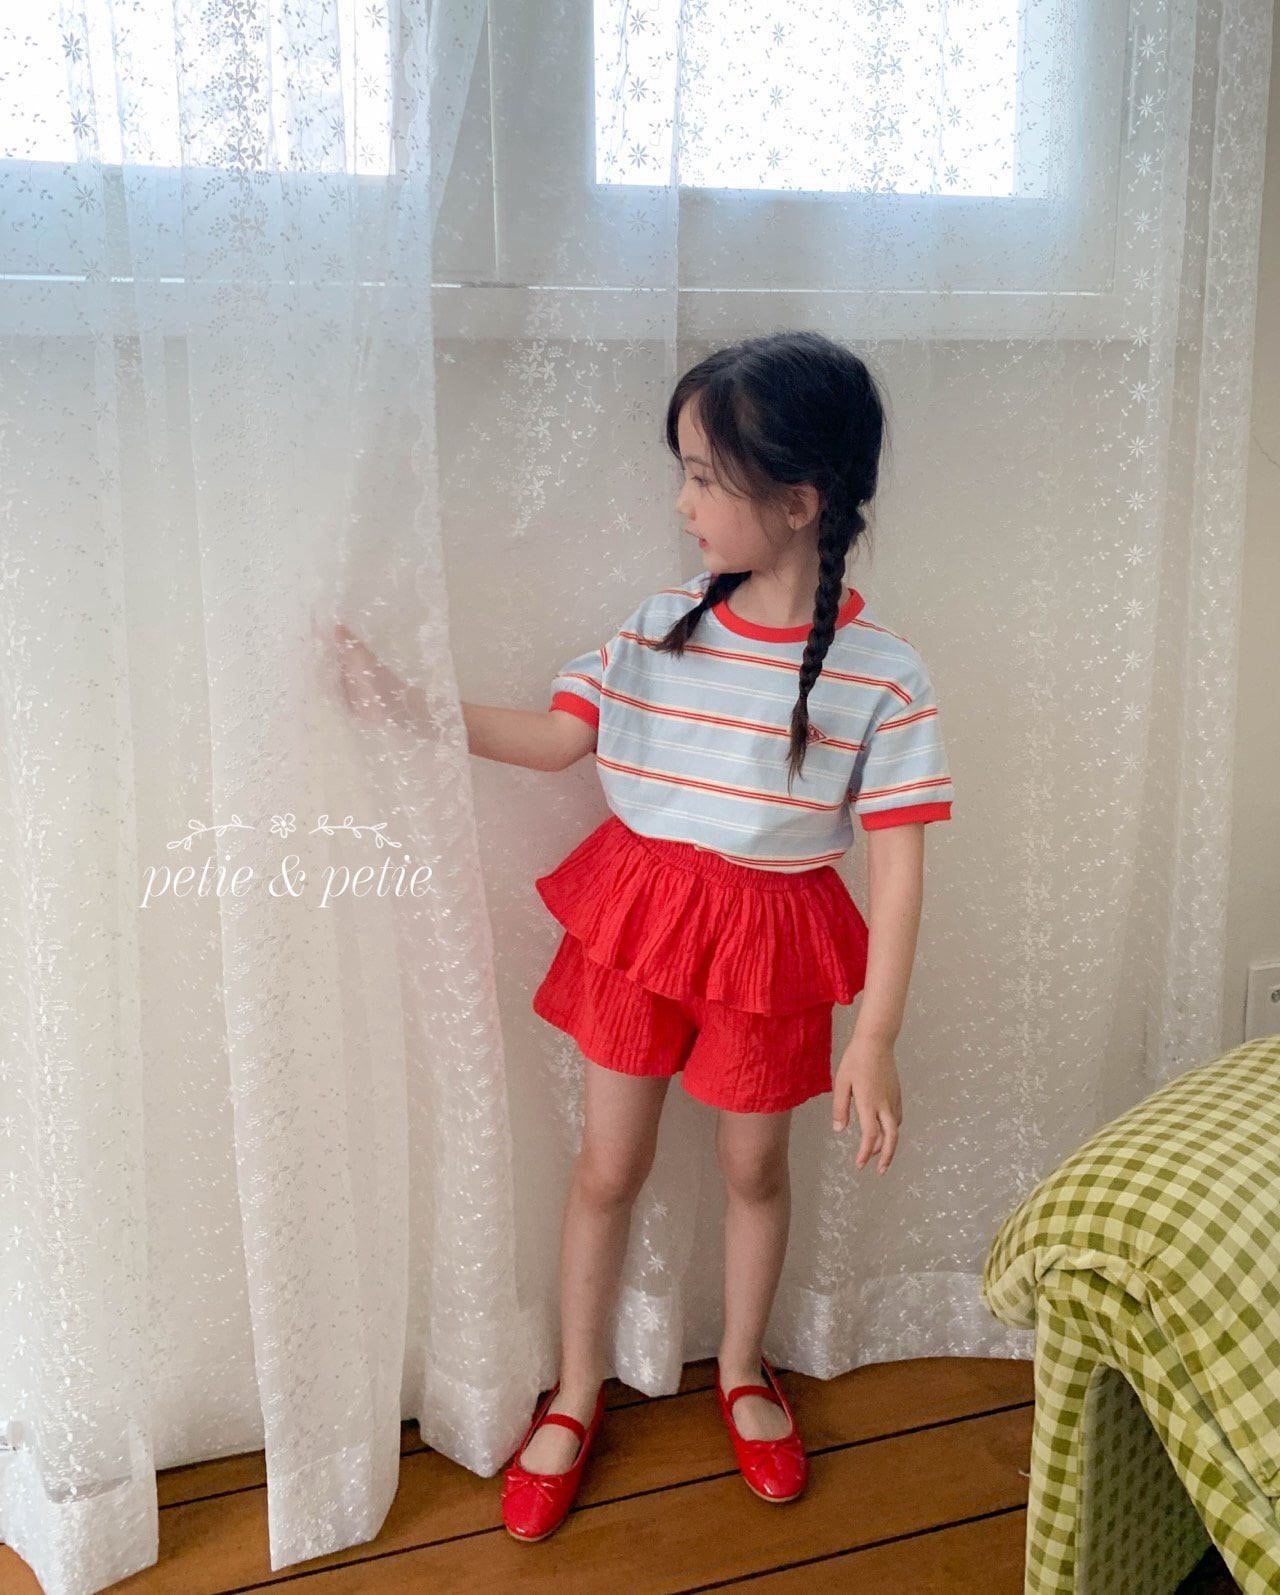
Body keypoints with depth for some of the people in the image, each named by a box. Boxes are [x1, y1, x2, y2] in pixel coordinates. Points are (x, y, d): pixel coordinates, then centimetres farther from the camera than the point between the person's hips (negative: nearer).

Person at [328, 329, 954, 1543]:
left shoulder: (882, 677, -17)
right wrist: (406, 704, -9)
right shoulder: (661, 624, -7)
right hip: (637, 918, 3)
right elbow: (556, 737, 0)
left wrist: (875, 1039, -18)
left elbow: (896, 866, -16)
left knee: (752, 1167, 18)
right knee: (607, 1167, 13)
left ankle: (741, 1370, 45)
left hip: (770, 949, -2)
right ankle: (574, 1397, 34)